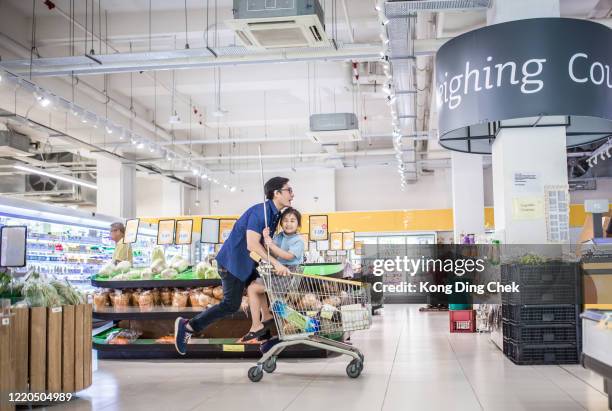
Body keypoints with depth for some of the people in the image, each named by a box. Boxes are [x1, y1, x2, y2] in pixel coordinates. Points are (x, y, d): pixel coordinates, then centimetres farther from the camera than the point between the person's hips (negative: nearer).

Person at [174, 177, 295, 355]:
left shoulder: (275, 213, 7)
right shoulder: (261, 211, -23)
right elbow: (252, 244, -30)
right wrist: (275, 263, -29)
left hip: (244, 262, 10)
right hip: (232, 261, -10)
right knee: (231, 304, -5)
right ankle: (187, 327, 3)